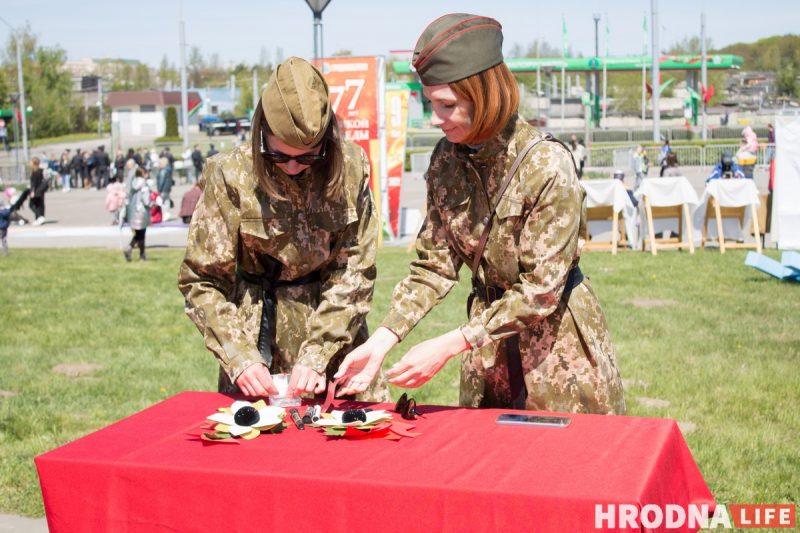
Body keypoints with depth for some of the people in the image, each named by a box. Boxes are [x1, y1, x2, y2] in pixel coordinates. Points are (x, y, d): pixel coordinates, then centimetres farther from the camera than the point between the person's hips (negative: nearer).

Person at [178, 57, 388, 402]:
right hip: (260, 332, -1)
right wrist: (239, 358, -20)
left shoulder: (350, 167, -10)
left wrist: (317, 355, -17)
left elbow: (355, 270, -9)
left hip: (336, 330, 2)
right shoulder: (232, 176, -15)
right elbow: (201, 280, -10)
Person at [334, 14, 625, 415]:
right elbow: (433, 266, -3)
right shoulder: (447, 160, -5)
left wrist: (448, 347, -27)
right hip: (487, 347, 5)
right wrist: (380, 342, -15)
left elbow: (540, 291, -23)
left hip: (558, 345, -5)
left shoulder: (546, 164, -22)